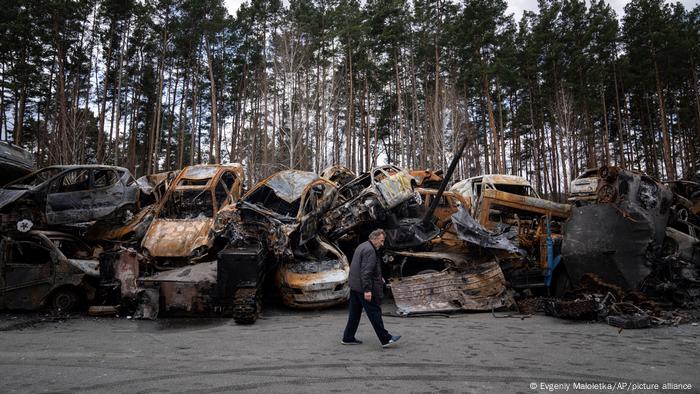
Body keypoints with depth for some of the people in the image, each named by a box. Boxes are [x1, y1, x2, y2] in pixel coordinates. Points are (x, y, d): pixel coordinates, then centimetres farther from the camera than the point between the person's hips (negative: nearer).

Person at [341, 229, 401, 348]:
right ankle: (385, 339, 3)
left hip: (354, 286, 10)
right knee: (374, 312, -4)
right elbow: (366, 271, -23)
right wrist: (367, 290, -25)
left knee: (355, 313, 14)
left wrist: (378, 278, 22)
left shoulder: (362, 246, 16)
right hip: (363, 288, -10)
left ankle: (348, 338, 20)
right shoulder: (370, 250, -17)